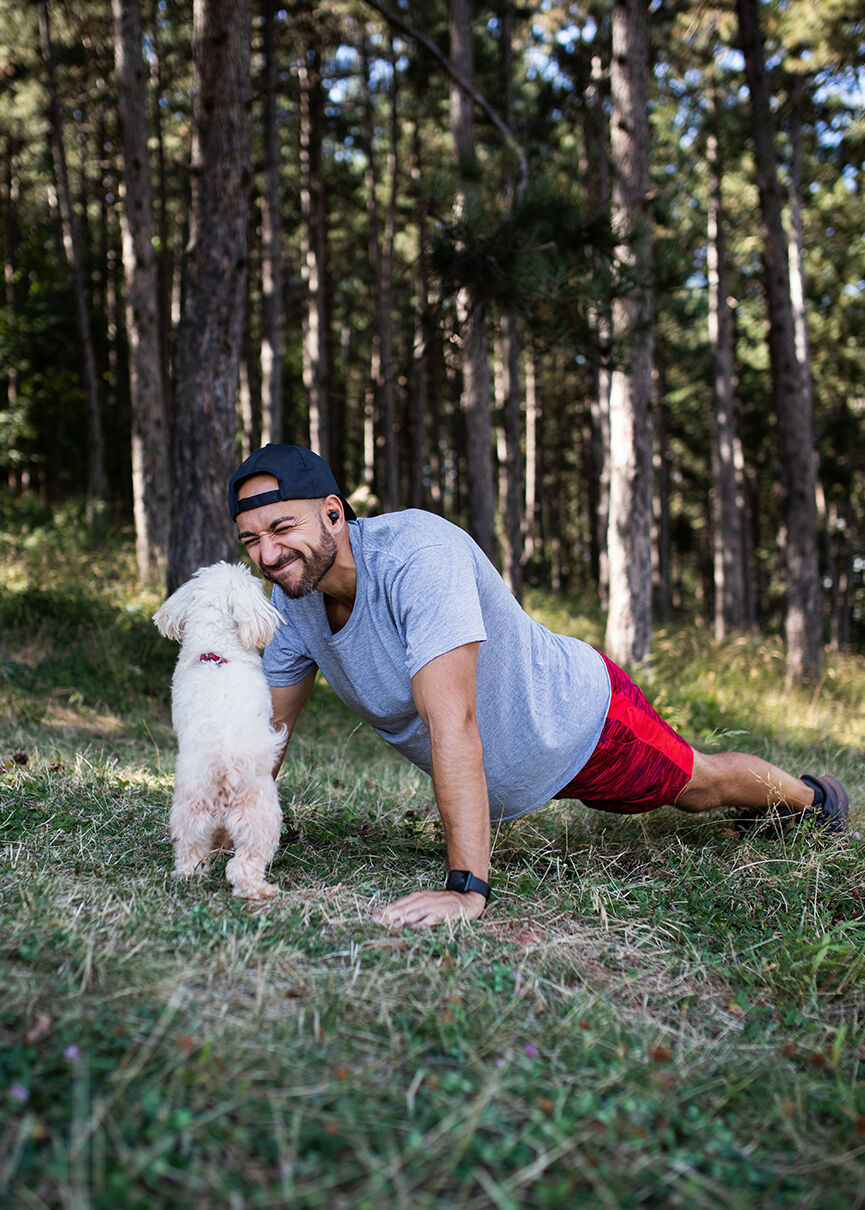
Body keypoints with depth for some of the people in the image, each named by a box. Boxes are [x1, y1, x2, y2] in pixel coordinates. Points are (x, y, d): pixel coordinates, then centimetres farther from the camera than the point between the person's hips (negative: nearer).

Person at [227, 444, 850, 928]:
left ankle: (810, 796, 53)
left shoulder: (418, 553, -41)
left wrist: (466, 888, -50)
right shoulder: (292, 599, -17)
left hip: (575, 718, -7)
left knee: (698, 785, 20)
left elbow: (452, 723, -47)